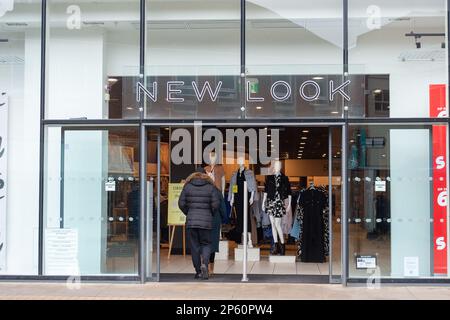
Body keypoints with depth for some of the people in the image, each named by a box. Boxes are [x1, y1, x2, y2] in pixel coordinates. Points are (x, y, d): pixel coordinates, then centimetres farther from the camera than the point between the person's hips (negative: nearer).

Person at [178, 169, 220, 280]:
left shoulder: (187, 186, 6)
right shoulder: (210, 187, 3)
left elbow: (181, 204, 2)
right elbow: (215, 204, -4)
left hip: (191, 221, 1)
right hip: (206, 221, -1)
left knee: (194, 246, 8)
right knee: (206, 244, 11)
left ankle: (198, 271, 9)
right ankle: (204, 263, -15)